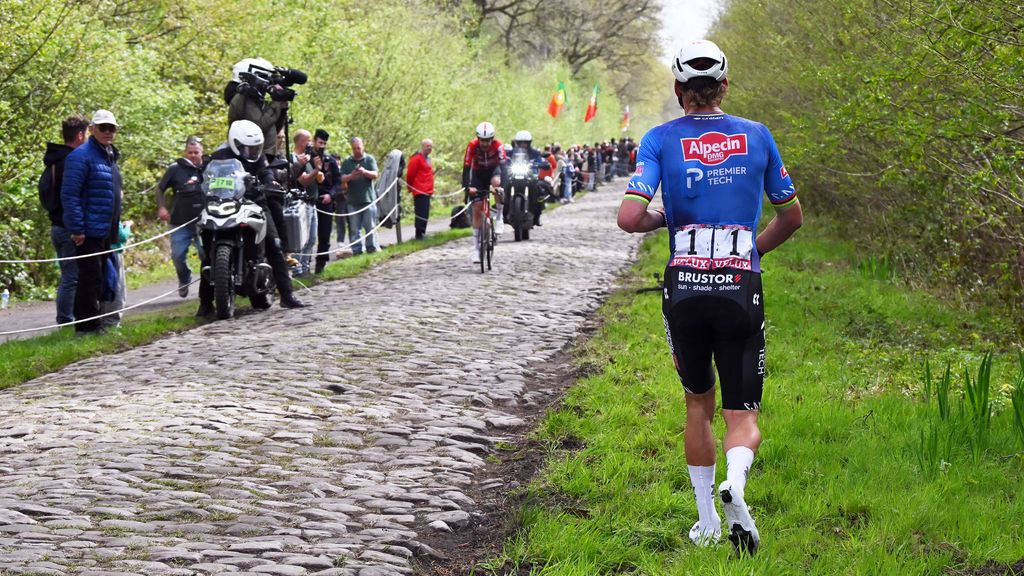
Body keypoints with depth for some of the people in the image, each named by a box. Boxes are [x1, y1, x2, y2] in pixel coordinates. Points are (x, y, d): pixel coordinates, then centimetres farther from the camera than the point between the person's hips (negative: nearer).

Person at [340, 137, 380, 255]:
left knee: (370, 227, -1)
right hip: (353, 201, 2)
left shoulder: (370, 159, 6)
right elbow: (342, 179, 3)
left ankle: (372, 249, 4)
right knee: (354, 228, 1)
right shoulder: (347, 162, 10)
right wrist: (351, 176, -18)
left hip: (368, 199, -2)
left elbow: (375, 175, -3)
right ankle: (356, 250, 4)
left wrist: (365, 172, -23)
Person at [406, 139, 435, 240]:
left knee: (425, 214, 11)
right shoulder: (417, 158, -10)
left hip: (427, 192, 9)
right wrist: (410, 188, -4)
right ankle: (419, 235, -10)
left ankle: (422, 233, 16)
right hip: (420, 192, -9)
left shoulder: (428, 159, 20)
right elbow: (410, 174, -12)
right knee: (421, 213, -11)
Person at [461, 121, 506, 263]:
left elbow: (503, 165, -34)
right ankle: (476, 246, 0)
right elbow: (466, 167, -29)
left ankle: (498, 217, -15)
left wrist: (504, 184, -48)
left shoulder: (498, 145, -28)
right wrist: (467, 186, -41)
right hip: (478, 173, 0)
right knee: (477, 209, -6)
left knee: (496, 183, -37)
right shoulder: (472, 145, -28)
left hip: (493, 169, 0)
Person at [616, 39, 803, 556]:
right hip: (742, 291, 0)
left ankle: (707, 521, 24)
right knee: (742, 414, 4)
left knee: (698, 404, 21)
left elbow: (629, 218, -14)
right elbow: (792, 216, 12)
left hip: (684, 291, 0)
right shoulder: (757, 136, 3)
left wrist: (663, 219, 8)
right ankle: (735, 484, -29)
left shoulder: (660, 140, -3)